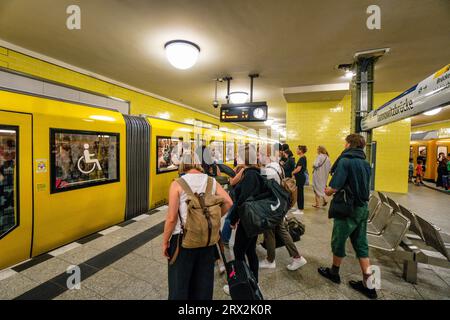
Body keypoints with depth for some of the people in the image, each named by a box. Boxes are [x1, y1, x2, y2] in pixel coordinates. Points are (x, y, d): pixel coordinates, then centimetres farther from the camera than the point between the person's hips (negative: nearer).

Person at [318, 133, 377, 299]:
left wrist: (328, 191, -4)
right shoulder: (365, 163, 6)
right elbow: (362, 185, 12)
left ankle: (334, 272, 32)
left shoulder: (345, 161, -18)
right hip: (362, 207, 7)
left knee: (338, 241, 12)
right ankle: (368, 284, 23)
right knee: (361, 244, 15)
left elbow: (335, 187, -26)